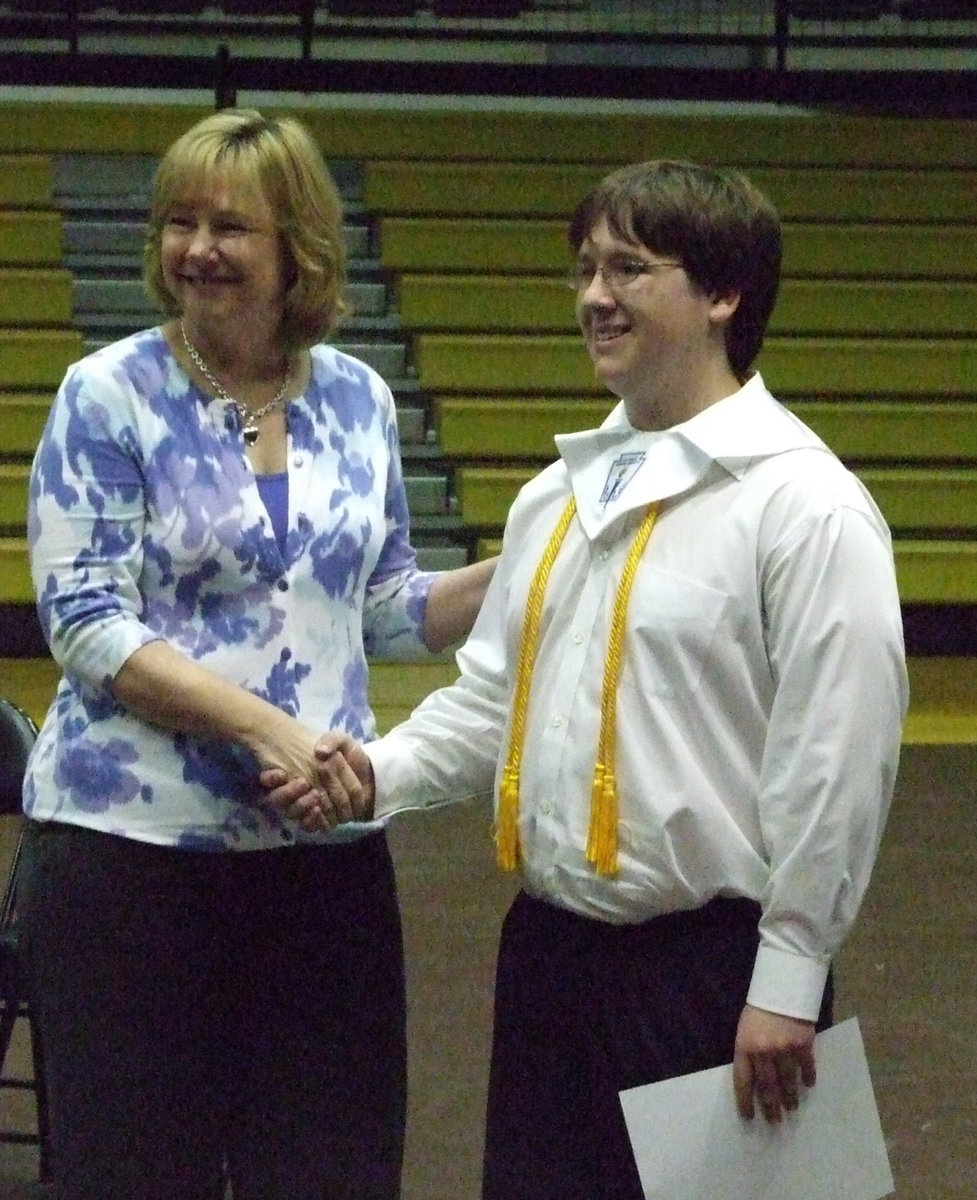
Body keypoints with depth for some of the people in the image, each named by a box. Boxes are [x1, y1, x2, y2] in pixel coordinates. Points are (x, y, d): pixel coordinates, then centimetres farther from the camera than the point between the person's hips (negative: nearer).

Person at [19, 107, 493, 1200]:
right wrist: (259, 722, -21)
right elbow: (86, 626, -11)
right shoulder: (108, 396, -4)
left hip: (324, 844, 4)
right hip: (135, 838, -4)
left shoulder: (357, 400, 8)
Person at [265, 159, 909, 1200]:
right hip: (549, 947, 8)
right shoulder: (556, 496, 13)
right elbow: (495, 696, 19)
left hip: (709, 960, -7)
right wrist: (381, 771, 0)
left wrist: (790, 980, -16)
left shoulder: (803, 505, -13)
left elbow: (836, 761, -16)